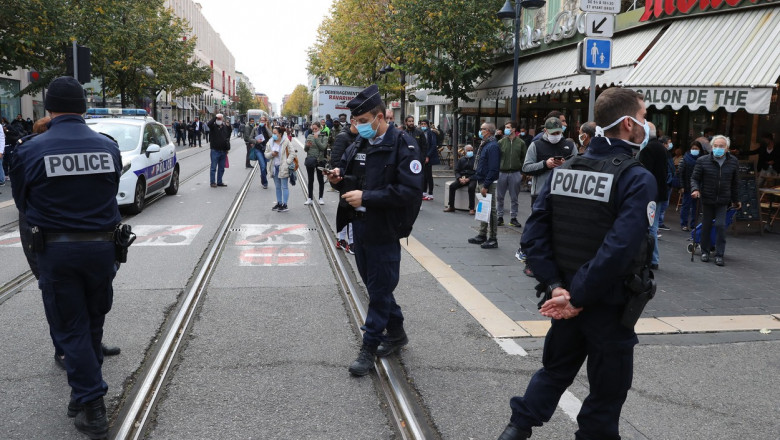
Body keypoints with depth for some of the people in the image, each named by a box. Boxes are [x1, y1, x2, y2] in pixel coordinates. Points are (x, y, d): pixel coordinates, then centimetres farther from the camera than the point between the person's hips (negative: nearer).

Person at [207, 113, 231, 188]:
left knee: (221, 168, 10)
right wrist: (215, 116, -21)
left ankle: (219, 182, 19)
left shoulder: (225, 127, 10)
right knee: (214, 167, -2)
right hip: (215, 150, -5)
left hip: (223, 151, 5)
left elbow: (228, 136, 15)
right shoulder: (213, 126, -2)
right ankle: (213, 182, 3)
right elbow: (209, 124, -26)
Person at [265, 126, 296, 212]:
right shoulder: (270, 143, 7)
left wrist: (287, 162, -15)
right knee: (277, 187, 13)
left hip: (283, 167, -6)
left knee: (284, 187, -2)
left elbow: (292, 153, -7)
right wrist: (271, 154, -10)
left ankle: (285, 205, 1)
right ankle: (279, 203, 23)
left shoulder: (286, 142, -7)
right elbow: (266, 155, 11)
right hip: (274, 167, 6)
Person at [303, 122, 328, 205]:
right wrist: (307, 146, -16)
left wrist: (316, 138, -15)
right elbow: (305, 149, 6)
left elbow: (323, 147, -17)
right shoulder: (309, 136, 7)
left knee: (321, 180, 6)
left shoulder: (324, 138, -2)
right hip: (310, 160, 3)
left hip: (320, 161, -3)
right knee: (310, 180, 7)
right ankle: (310, 198, 13)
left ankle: (320, 198, 15)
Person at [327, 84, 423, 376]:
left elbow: (409, 191, -23)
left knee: (379, 289, 3)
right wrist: (339, 179, -4)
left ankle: (369, 347, 15)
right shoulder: (358, 145, 7)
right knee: (374, 284, 18)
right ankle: (396, 333, 36)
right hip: (360, 228, 8)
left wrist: (366, 197, -25)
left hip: (384, 231, -8)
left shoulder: (403, 145, -15)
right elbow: (348, 176, 20)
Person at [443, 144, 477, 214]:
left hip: (471, 179, -4)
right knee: (452, 186, -19)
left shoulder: (475, 160, 0)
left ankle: (471, 208, -28)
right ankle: (451, 206, -13)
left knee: (471, 187, -35)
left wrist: (468, 179, -17)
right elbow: (456, 171, 13)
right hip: (462, 178, 4)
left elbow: (477, 173, -6)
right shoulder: (461, 160, 14)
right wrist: (459, 178, -8)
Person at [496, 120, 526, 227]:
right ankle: (500, 217, 15)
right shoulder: (501, 142, 3)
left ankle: (513, 218, 16)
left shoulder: (521, 143, 3)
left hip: (515, 173, 0)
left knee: (514, 198, 7)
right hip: (502, 173, 0)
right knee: (499, 197, 4)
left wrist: (522, 172, 0)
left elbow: (524, 158, 6)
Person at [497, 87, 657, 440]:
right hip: (609, 304, -5)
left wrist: (556, 286, -8)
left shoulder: (563, 170, 0)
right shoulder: (637, 179, -17)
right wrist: (578, 298, -20)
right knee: (606, 392, 14)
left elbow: (533, 235, -7)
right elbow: (618, 250, -27)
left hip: (564, 296, 6)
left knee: (555, 370, 25)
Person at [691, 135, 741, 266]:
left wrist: (735, 200, 15)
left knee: (721, 225, -7)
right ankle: (705, 251, 23)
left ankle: (719, 255, 0)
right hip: (707, 200, 0)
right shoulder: (702, 161, -7)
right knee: (706, 226, 8)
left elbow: (735, 183, 9)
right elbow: (694, 178, -1)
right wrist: (695, 189, -21)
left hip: (723, 201, 0)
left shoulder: (733, 162, 0)